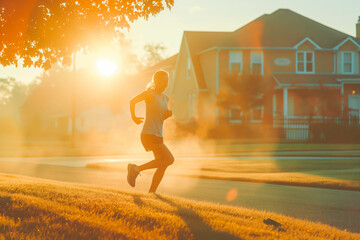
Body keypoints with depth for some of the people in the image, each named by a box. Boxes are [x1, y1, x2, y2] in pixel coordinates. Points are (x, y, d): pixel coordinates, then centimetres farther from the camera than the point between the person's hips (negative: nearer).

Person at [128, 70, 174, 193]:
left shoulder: (165, 98, 14)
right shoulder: (150, 93, -10)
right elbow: (132, 101, -9)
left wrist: (169, 113, 1)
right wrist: (134, 117, -5)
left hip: (158, 136, 9)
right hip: (149, 135, -9)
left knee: (162, 166, 6)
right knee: (169, 159, -16)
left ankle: (151, 193, 13)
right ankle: (136, 169, -9)